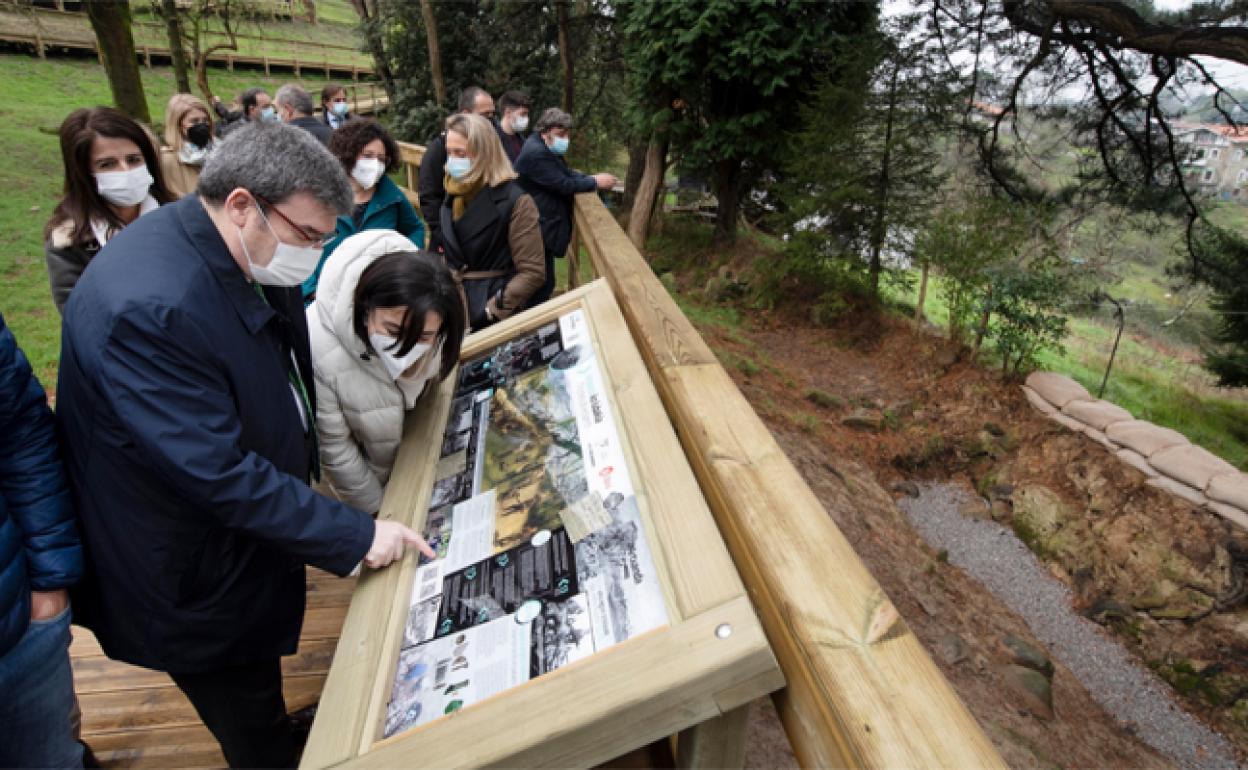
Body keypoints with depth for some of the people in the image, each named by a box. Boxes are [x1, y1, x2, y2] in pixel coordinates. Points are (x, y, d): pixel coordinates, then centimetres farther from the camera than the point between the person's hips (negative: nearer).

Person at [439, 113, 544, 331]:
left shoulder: (514, 200, -12)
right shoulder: (451, 196, 8)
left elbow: (533, 272, -15)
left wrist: (489, 312, -17)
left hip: (497, 320, -5)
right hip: (453, 313, 6)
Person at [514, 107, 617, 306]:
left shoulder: (546, 149, 13)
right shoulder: (536, 153, -21)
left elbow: (566, 173, 15)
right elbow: (563, 185, -22)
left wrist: (592, 178, 0)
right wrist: (596, 182, -13)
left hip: (544, 226, 11)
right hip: (538, 230, -11)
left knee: (544, 282, 15)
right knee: (544, 283, -5)